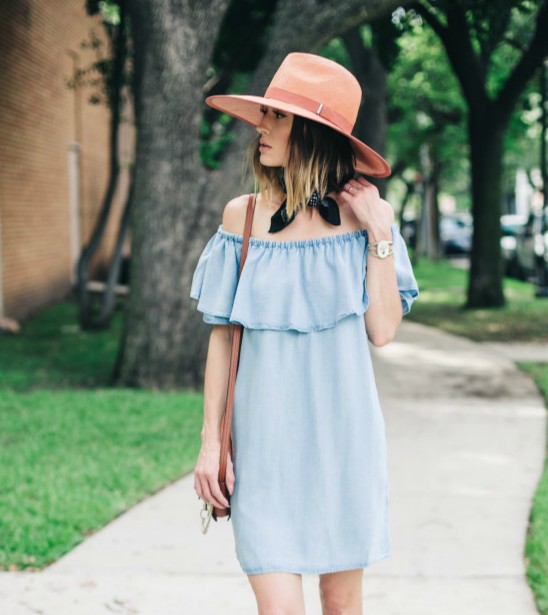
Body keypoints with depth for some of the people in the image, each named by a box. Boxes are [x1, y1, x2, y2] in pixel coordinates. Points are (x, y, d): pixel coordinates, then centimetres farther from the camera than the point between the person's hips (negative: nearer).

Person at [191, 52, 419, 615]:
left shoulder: (364, 214, -1)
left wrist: (379, 233, -12)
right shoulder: (243, 216, -1)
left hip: (342, 435, 1)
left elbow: (382, 330, -8)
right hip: (264, 438, 0)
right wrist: (211, 439, 1)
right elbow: (222, 335, 3)